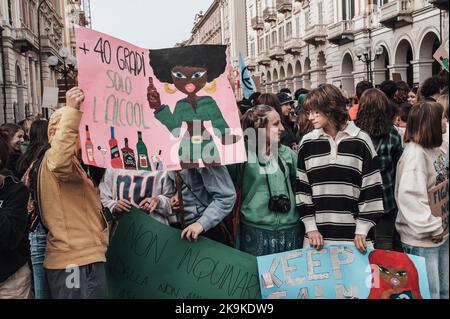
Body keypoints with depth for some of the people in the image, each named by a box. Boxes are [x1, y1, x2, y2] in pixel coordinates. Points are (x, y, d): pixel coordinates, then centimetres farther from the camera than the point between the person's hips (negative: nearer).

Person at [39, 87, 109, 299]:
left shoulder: (74, 163, 22)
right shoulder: (53, 157, -11)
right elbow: (60, 161, -38)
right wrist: (72, 111, -41)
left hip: (83, 257, 10)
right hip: (75, 261, -10)